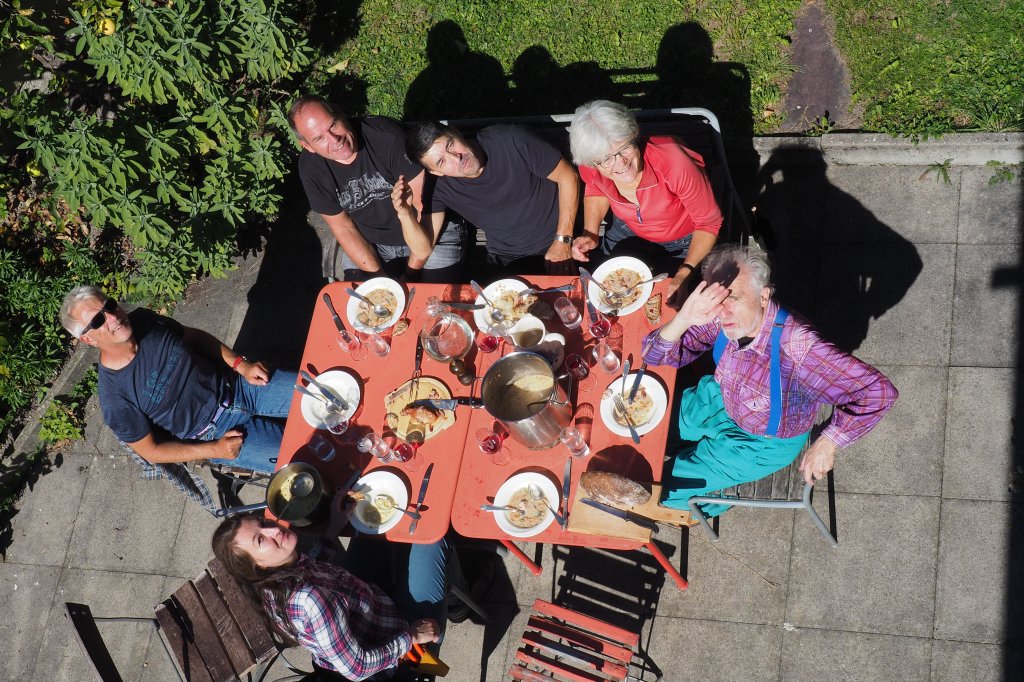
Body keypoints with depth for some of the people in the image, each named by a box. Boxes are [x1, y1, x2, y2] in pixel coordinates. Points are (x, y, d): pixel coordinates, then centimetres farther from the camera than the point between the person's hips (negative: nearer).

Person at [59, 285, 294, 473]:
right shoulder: (114, 399, -24)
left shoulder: (143, 320, -10)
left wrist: (240, 364, -3)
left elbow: (193, 336, 8)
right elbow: (151, 451, -12)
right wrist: (215, 450, -13)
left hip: (234, 384, 5)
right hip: (215, 432, -5)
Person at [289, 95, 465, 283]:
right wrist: (380, 276, -13)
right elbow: (343, 227, -4)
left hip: (431, 231, -3)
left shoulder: (388, 137, -27)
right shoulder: (310, 167, -13)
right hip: (371, 244, 3)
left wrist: (414, 269, -17)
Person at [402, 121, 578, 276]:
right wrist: (406, 217, -31)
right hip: (508, 263, 2)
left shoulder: (508, 141, -19)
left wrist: (563, 242, -11)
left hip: (556, 247, -2)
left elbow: (568, 177, -10)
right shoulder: (441, 188, -12)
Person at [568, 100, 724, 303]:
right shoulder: (590, 167, -29)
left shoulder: (673, 163, -42)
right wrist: (590, 233, -15)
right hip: (627, 232, 3)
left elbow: (709, 224, -26)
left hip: (685, 242, -3)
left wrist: (685, 273, -37)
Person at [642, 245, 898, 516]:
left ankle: (710, 502, 31)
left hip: (765, 441, -5)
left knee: (663, 483, -3)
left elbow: (877, 391, -44)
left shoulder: (795, 346, -44)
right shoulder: (720, 317, -26)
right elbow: (655, 355, -20)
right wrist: (683, 319, -40)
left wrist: (826, 443, -39)